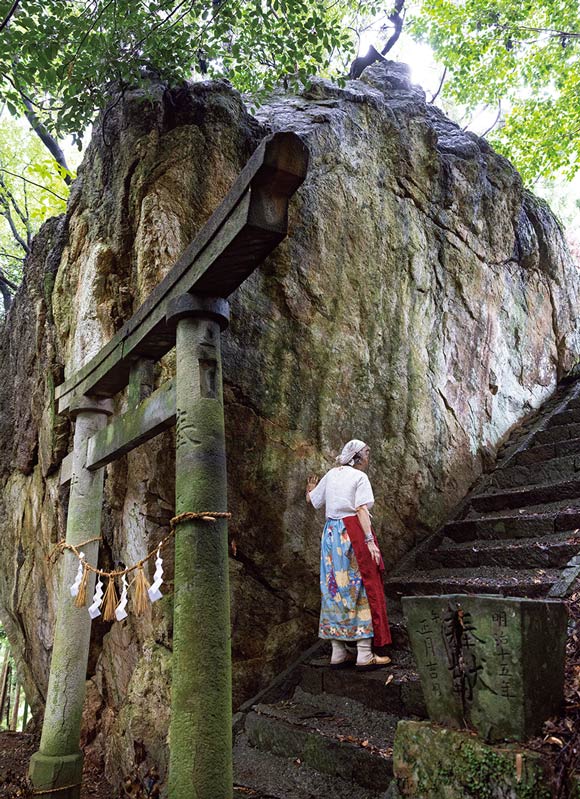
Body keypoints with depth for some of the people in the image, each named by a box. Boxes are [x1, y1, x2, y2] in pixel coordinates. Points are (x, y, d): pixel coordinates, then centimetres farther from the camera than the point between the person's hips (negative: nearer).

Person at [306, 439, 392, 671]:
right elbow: (361, 509, -15)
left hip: (331, 534, 6)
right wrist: (369, 540, -20)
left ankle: (338, 653, 14)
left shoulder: (331, 475, 12)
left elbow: (312, 500, 20)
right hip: (353, 533, -6)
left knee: (335, 590, 9)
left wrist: (310, 489, 42)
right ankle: (365, 655, 0)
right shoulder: (360, 477, -4)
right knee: (363, 589, -1)